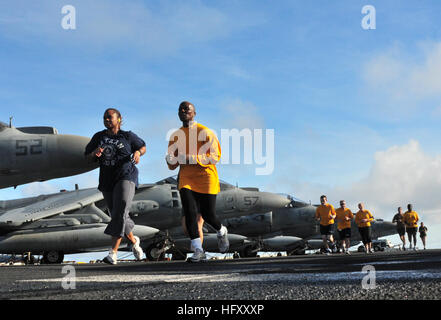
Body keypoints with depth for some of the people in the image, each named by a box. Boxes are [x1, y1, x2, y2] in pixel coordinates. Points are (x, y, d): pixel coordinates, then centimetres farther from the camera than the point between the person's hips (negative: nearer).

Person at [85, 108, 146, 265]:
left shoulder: (127, 136, 3)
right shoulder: (98, 137, 11)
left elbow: (143, 147, 15)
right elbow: (88, 156, 12)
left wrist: (137, 153, -8)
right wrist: (95, 153, -11)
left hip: (126, 177, -5)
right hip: (107, 180, 5)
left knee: (121, 210, -25)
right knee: (117, 216, 10)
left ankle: (113, 252, -29)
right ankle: (133, 240, 39)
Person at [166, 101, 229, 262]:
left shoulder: (205, 132, -4)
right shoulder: (175, 136, 11)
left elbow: (215, 156, -11)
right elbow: (172, 165, 13)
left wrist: (192, 158, -22)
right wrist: (171, 160, -13)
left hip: (206, 178, -3)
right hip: (186, 179, 3)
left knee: (207, 214, 1)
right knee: (189, 212, -14)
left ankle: (222, 232, 36)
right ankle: (198, 251, -10)